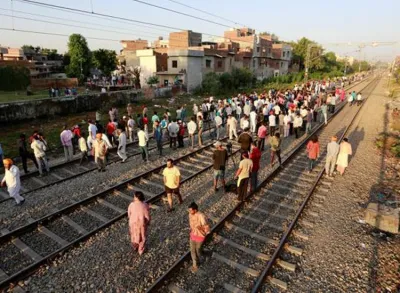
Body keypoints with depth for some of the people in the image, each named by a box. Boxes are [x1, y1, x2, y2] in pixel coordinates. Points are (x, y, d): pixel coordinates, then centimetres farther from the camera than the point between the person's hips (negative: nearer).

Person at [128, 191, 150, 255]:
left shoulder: (131, 204, -22)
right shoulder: (145, 205, -25)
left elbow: (129, 214, -7)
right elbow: (147, 216, -16)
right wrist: (148, 222, 4)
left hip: (133, 223, 2)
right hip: (142, 223, -2)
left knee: (134, 235, 28)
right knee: (142, 237, 22)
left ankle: (135, 247, 52)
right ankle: (141, 251, 37)